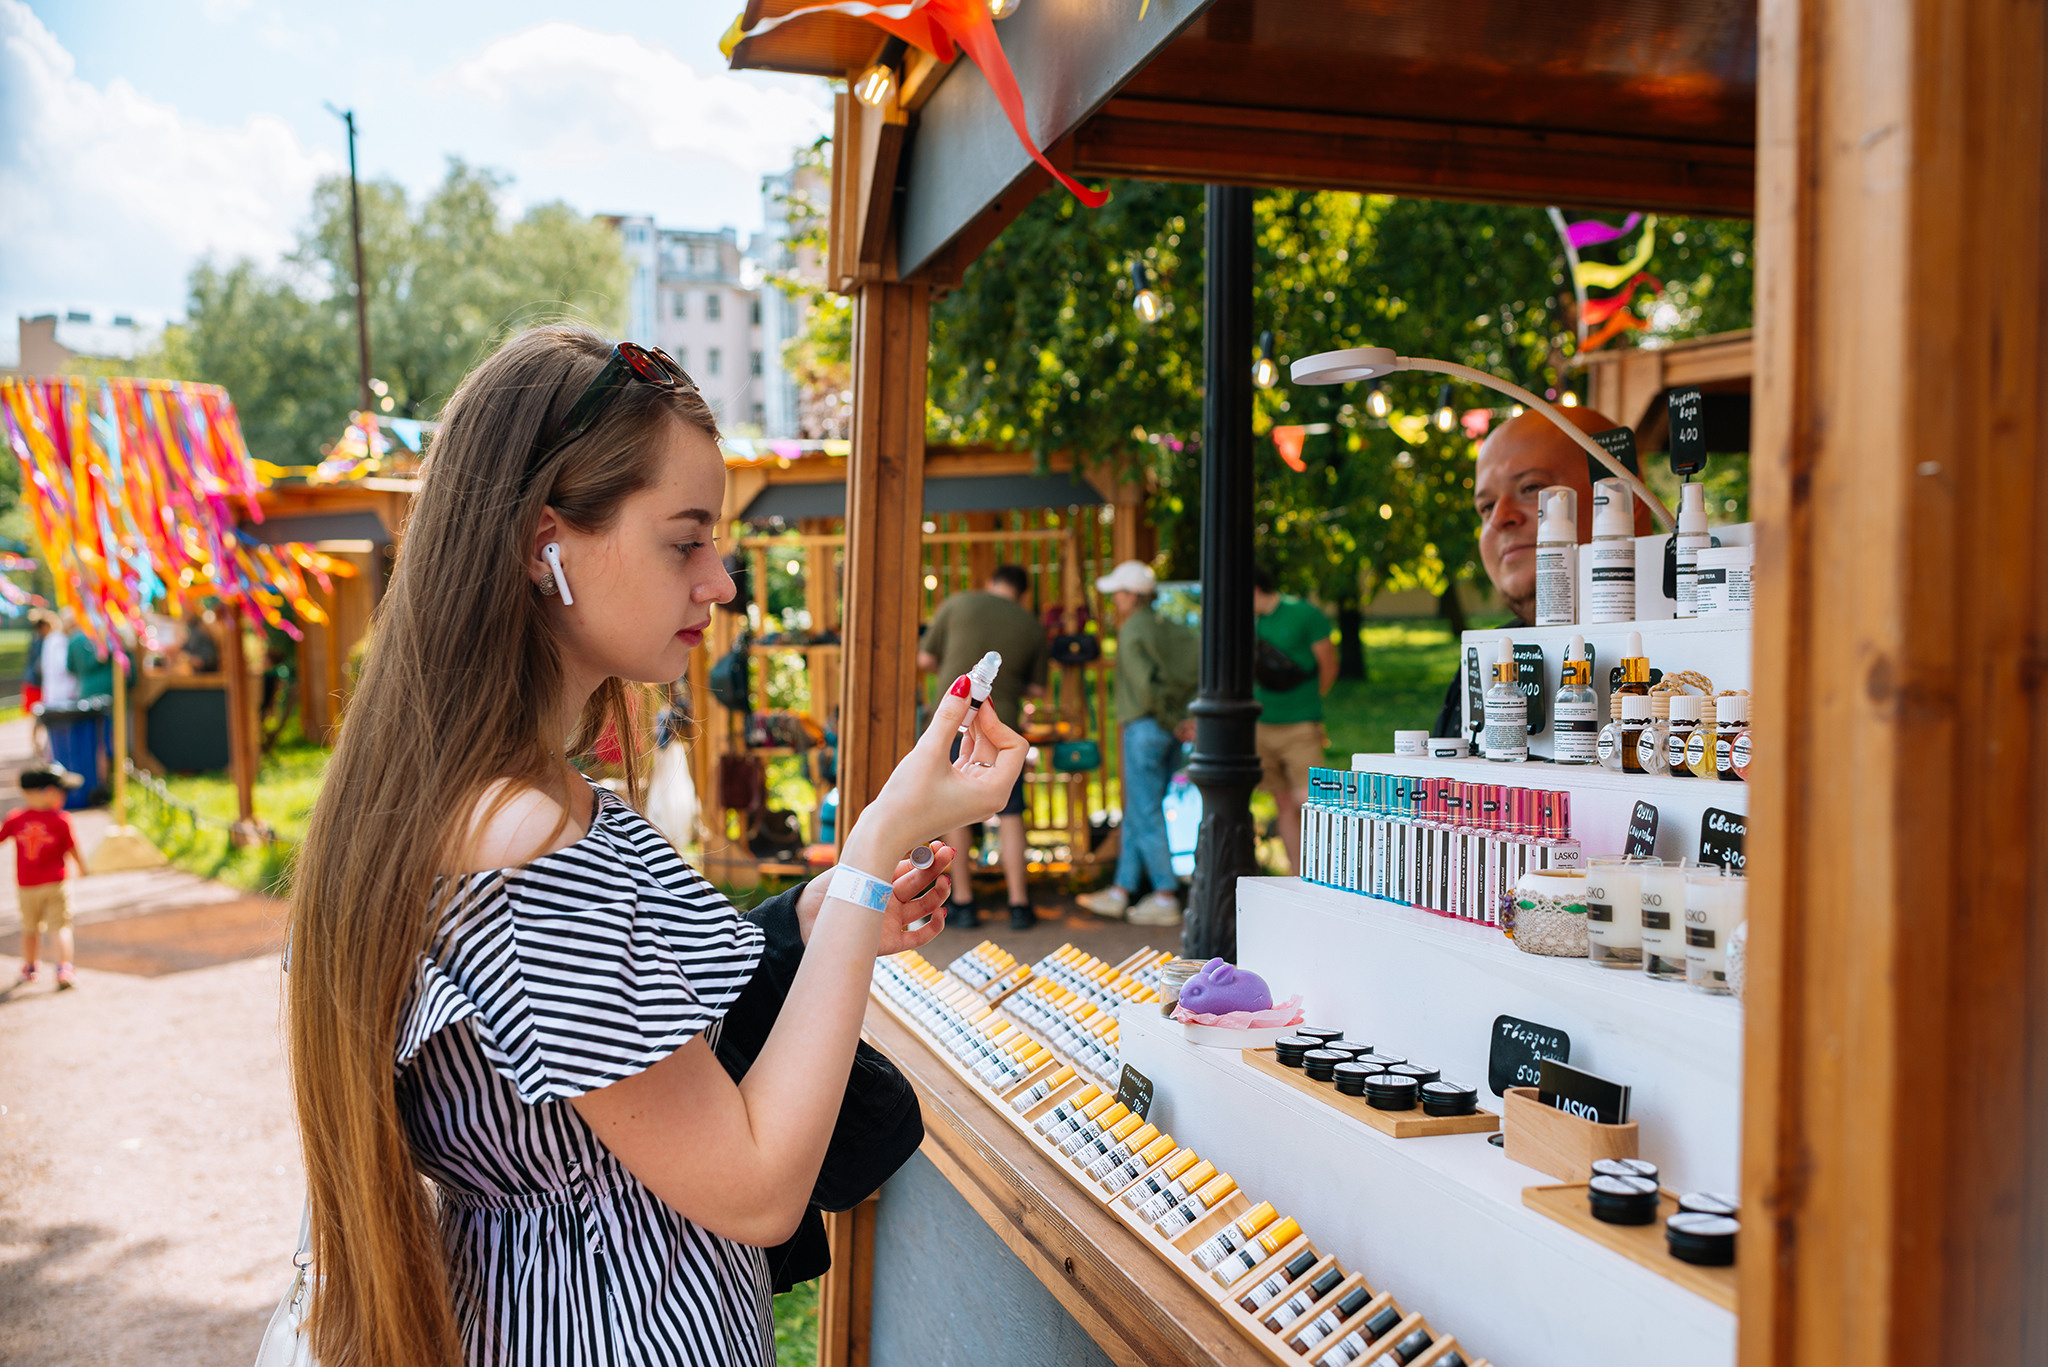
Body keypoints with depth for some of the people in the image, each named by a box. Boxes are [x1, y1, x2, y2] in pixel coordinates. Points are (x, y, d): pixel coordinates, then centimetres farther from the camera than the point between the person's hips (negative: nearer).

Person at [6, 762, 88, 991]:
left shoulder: (14, 819, -3)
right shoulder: (60, 820, -13)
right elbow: (73, 851, -7)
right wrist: (82, 869, 11)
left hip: (26, 886, 3)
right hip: (55, 884, -3)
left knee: (30, 928, 18)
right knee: (60, 927, 1)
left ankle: (29, 968, 29)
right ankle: (64, 969, -10)